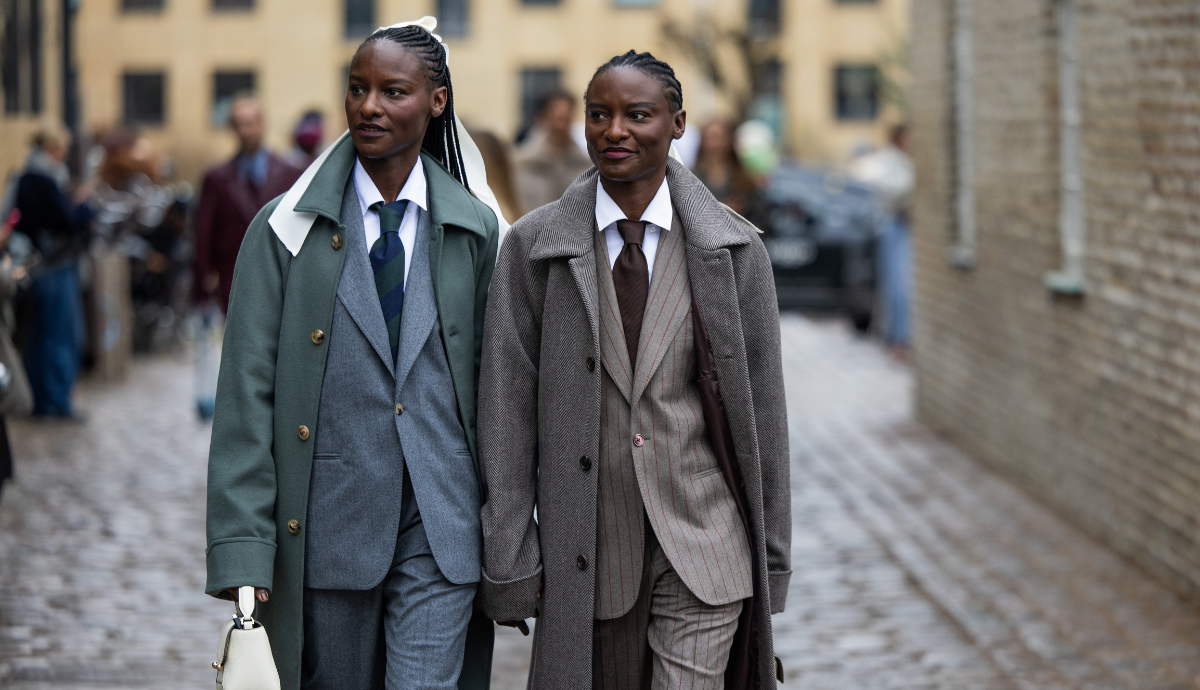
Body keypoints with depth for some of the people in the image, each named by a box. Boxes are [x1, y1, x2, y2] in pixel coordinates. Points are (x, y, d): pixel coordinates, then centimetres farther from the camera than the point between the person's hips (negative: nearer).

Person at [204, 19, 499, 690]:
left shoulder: (475, 230, 5)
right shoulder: (286, 230, 0)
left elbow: (490, 380, 10)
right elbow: (247, 391, -4)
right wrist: (242, 555, -11)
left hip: (440, 532, 0)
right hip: (325, 528, 0)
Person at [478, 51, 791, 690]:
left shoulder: (733, 248, 1)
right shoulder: (531, 247, 0)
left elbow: (762, 403, 5)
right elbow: (505, 407, 0)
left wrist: (772, 553, 5)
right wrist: (507, 561, -3)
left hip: (705, 540, -1)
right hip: (589, 551, 1)